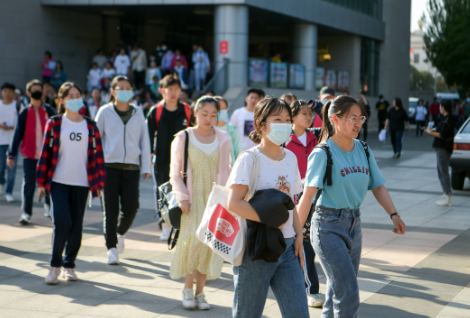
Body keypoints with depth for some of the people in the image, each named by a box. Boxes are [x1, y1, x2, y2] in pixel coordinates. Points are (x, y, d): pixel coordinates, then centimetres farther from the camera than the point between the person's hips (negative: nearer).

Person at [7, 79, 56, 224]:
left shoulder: (49, 111, 4)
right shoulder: (25, 113, 4)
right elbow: (18, 134, 3)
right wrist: (11, 155, -1)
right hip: (29, 155, -1)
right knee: (28, 183, -5)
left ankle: (48, 207, 29)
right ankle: (26, 213, -1)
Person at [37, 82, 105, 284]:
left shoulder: (90, 127, 7)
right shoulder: (54, 124, 3)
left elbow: (97, 156, 9)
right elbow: (45, 152, 3)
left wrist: (98, 183, 6)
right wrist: (41, 182, 1)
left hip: (81, 184, 2)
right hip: (58, 183, -2)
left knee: (76, 226, 5)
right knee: (62, 222, -13)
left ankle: (69, 265, 19)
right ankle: (55, 265, 1)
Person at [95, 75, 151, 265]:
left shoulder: (138, 113, 11)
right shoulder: (105, 112, 5)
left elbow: (144, 140, 13)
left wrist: (146, 167, 8)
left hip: (131, 167, 2)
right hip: (109, 166, -1)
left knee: (131, 207, -5)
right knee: (110, 209, -3)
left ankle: (120, 232, 26)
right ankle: (112, 247, 6)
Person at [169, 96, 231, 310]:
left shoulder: (223, 140, 7)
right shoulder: (183, 138, 1)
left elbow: (226, 172, 11)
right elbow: (175, 172, 3)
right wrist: (182, 197, -8)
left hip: (214, 198, 2)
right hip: (192, 198, -2)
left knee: (209, 242, -2)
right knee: (193, 240, -14)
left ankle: (200, 292, 9)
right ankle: (188, 289, 3)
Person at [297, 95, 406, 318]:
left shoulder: (363, 150, 6)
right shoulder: (323, 153, -13)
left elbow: (377, 186, 8)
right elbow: (308, 194, -17)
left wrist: (393, 214, -6)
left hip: (353, 224, 7)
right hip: (328, 227, -6)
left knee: (339, 290, 13)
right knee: (348, 291, -11)